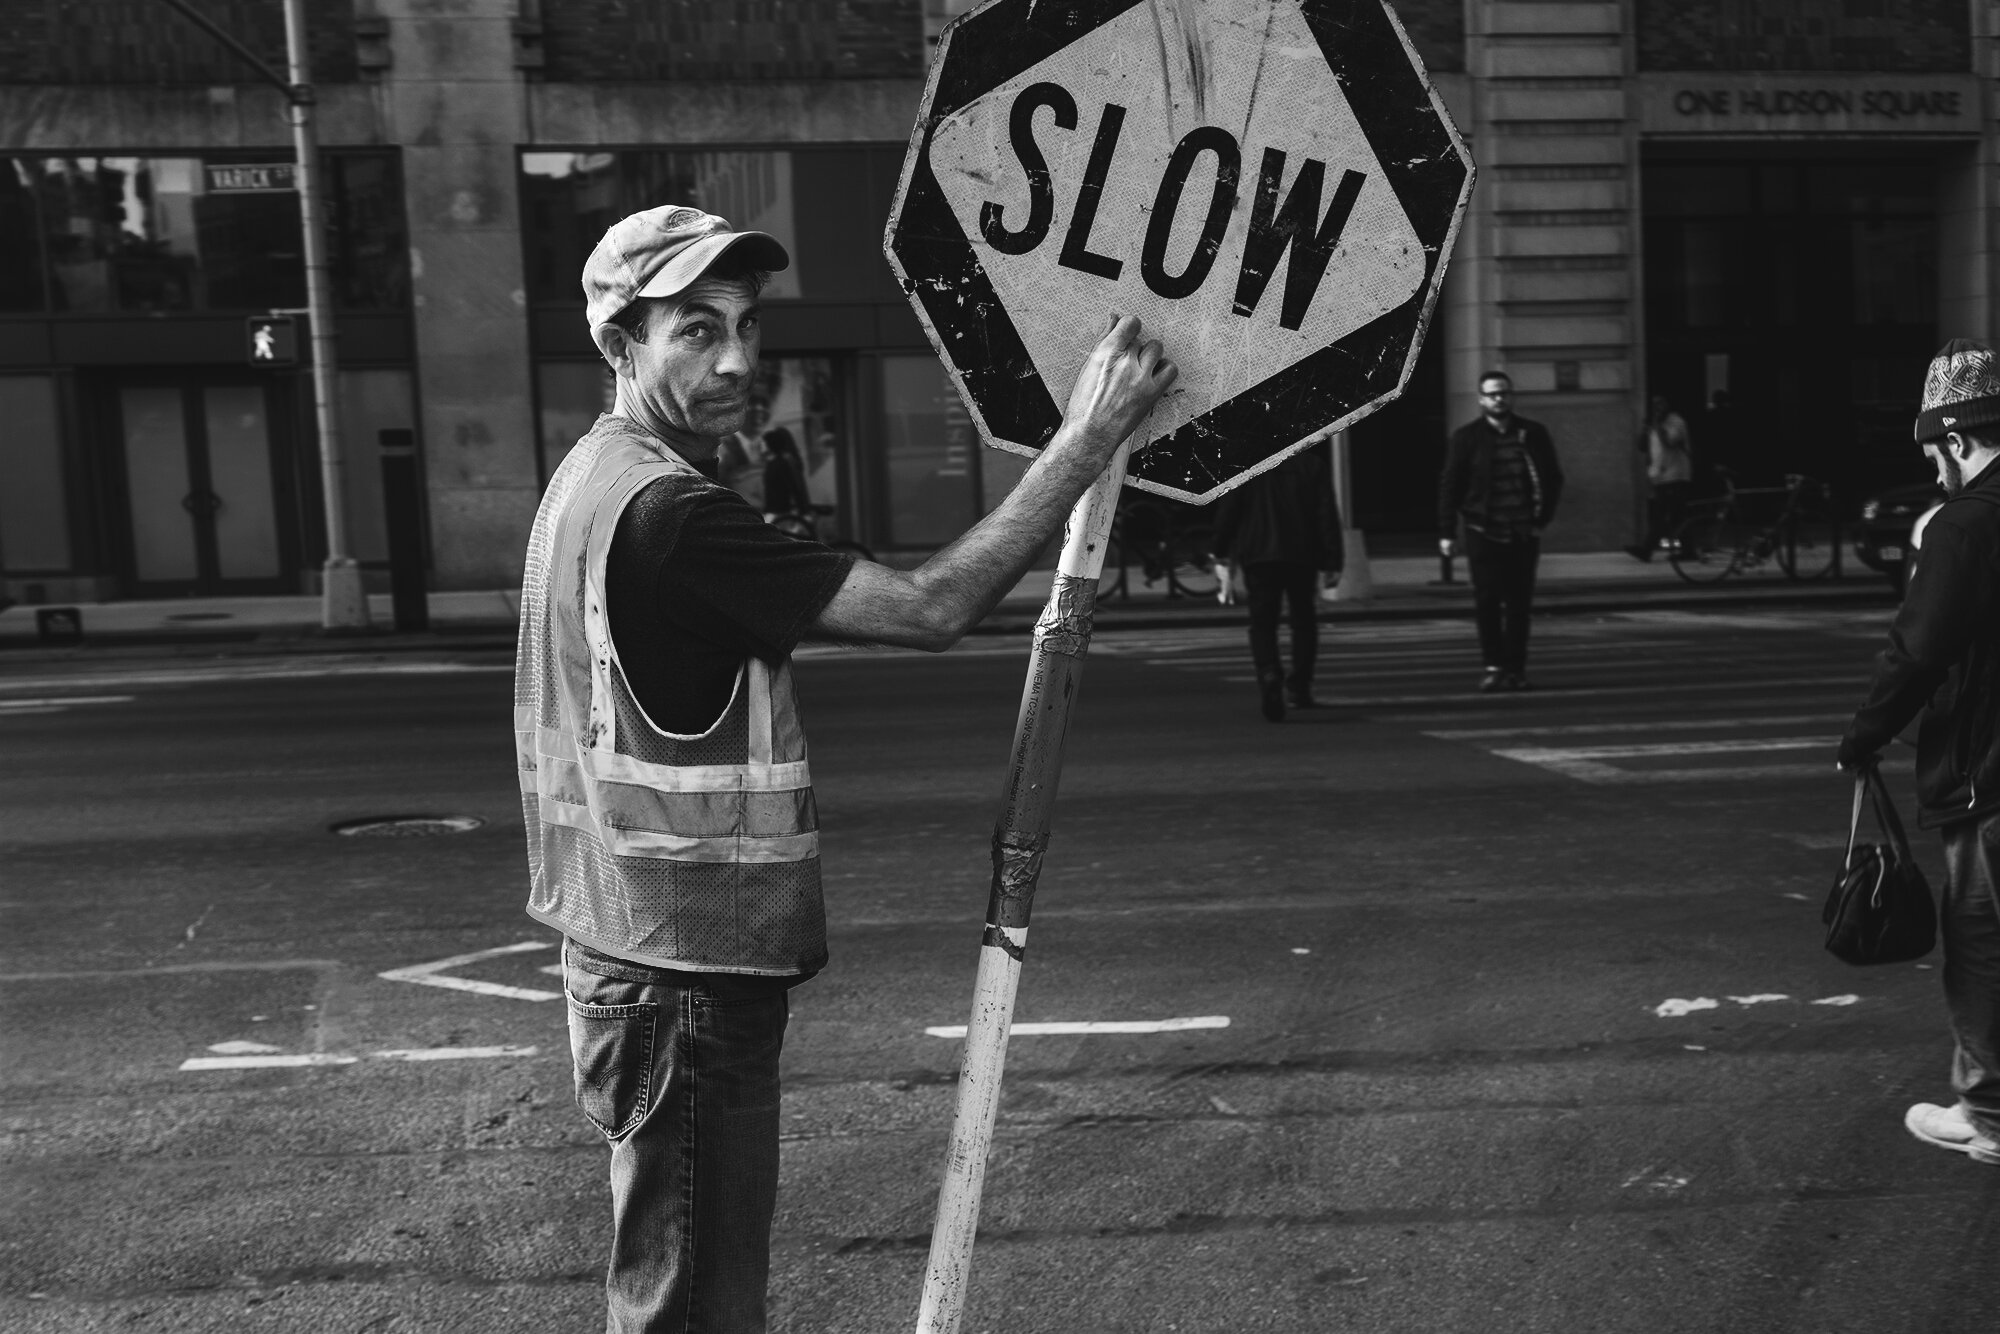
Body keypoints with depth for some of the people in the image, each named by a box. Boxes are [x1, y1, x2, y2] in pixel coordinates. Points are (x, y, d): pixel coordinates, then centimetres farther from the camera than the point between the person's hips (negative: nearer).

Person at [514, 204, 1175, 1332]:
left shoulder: (597, 477, 10)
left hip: (649, 959, 10)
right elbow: (928, 610, -24)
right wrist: (1089, 440, -20)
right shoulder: (668, 511, -23)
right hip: (682, 984, -10)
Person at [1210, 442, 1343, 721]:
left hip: (1259, 555, -1)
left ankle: (1270, 676, -26)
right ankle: (1299, 687, 20)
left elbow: (1228, 508, -2)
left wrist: (1219, 549, 8)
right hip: (1303, 555, 1)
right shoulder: (1312, 464, 3)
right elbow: (1327, 516, 0)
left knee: (1263, 622, -1)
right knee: (1304, 620, 18)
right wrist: (1331, 561, 2)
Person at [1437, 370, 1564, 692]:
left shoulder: (1534, 433, 7)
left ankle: (1516, 668, 9)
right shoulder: (1466, 437, 1)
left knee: (1519, 604, 2)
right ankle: (1493, 666, 4)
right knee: (1487, 602, -3)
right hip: (1483, 533, -1)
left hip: (1523, 534, 2)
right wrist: (1447, 533, -5)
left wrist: (1542, 518, 3)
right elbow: (1449, 486, 0)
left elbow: (1553, 478, 13)